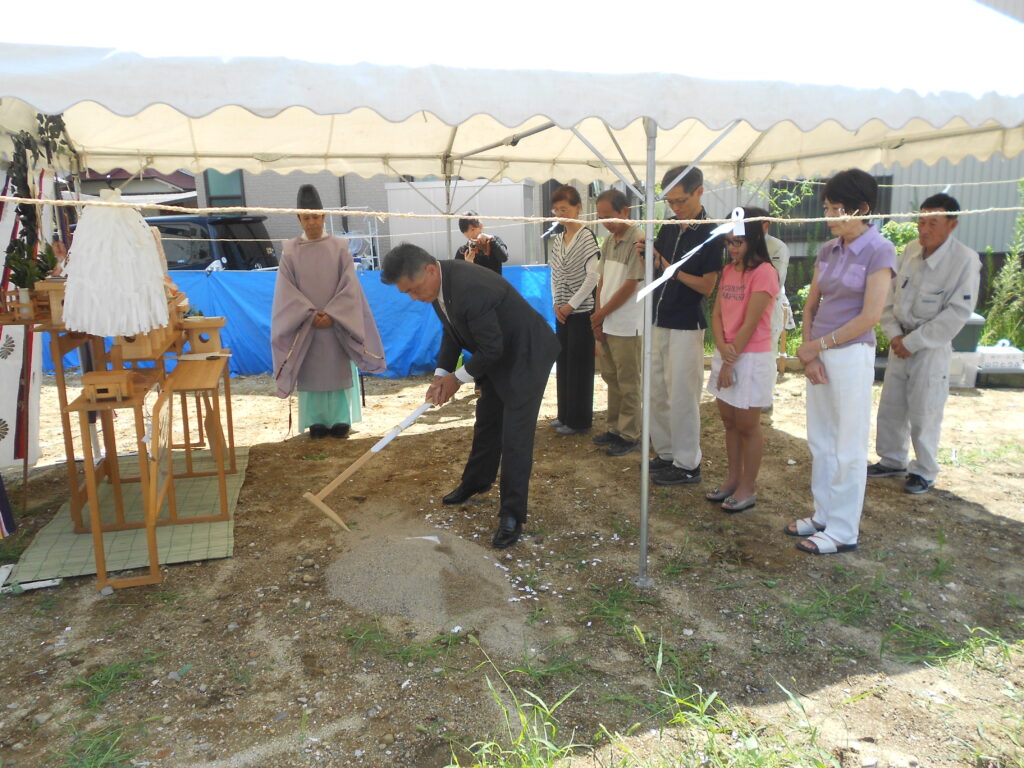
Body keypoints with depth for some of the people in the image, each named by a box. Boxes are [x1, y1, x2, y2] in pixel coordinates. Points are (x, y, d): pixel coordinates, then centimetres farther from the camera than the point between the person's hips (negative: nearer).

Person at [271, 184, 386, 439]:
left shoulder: (339, 247, 1)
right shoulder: (290, 250, 2)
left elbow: (349, 286, -4)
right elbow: (286, 291, -2)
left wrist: (331, 314, -14)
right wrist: (310, 314, -13)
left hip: (337, 324, 0)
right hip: (304, 325, 0)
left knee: (339, 370, 4)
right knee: (311, 373, 5)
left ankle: (340, 420, 15)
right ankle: (317, 422, 15)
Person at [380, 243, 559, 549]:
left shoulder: (471, 289, -36)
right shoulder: (439, 282, -8)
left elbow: (492, 348, -29)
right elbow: (452, 331, 5)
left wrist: (458, 378, -14)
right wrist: (441, 373, -7)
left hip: (527, 355, -9)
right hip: (498, 355, 9)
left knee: (515, 435, -7)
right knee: (486, 423, 21)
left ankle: (513, 514, 3)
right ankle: (476, 482, 42)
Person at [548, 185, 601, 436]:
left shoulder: (586, 237, -10)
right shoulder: (557, 240, 10)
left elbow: (592, 276, -15)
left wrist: (571, 305, -13)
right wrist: (556, 304, 0)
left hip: (581, 311, -7)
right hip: (562, 311, 7)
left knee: (579, 365, 0)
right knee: (563, 363, 12)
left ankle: (580, 420, 10)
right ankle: (565, 415, 24)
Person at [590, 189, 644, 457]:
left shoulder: (638, 240, -14)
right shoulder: (609, 240, 10)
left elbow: (630, 286, -16)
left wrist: (600, 314, -8)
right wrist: (598, 318, 3)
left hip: (627, 326, -7)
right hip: (605, 324, 8)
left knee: (628, 384, 2)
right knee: (611, 379, 15)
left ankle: (629, 436, 12)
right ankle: (614, 429, 27)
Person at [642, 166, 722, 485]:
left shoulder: (710, 235, -11)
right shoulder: (668, 228, 8)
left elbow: (707, 286, -14)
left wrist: (671, 269, -21)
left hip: (686, 326, -7)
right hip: (659, 321, 7)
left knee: (682, 397, -2)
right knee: (657, 393, 13)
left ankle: (687, 464, 9)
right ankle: (667, 453, 26)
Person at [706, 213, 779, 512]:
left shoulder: (764, 272, -13)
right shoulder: (728, 270, 10)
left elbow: (750, 323, -17)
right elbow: (716, 314, 5)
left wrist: (731, 361, -15)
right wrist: (722, 348, -12)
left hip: (751, 358, -7)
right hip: (725, 354, 7)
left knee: (747, 425, 3)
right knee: (729, 421, 15)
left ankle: (747, 488, 15)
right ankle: (733, 479, 28)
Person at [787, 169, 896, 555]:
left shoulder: (879, 251, -10)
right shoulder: (827, 250, 9)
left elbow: (869, 317, -15)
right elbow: (810, 306, 10)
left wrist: (818, 345, -10)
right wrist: (808, 353, -3)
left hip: (851, 355, -7)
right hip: (818, 353, 7)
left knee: (847, 448, 2)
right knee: (820, 443, 14)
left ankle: (843, 531, 12)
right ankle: (824, 515, 27)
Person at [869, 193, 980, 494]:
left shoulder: (965, 260, -15)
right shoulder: (911, 249, 2)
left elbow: (958, 312, -17)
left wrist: (912, 342, -17)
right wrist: (894, 334, -5)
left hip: (931, 348, -5)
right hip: (901, 343, 6)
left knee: (924, 414, 3)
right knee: (890, 407, 14)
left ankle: (924, 471, 22)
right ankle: (892, 460, 32)